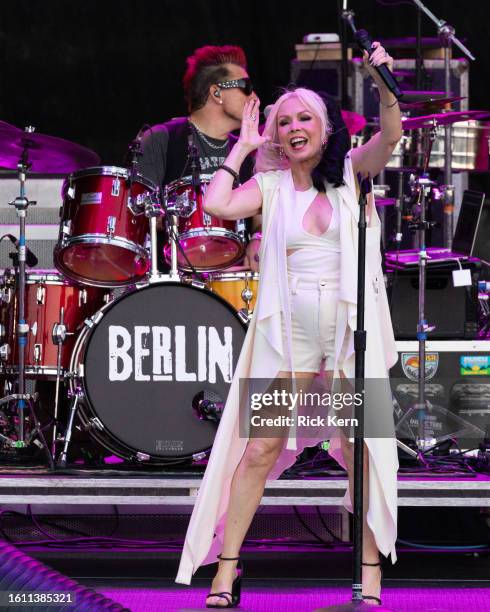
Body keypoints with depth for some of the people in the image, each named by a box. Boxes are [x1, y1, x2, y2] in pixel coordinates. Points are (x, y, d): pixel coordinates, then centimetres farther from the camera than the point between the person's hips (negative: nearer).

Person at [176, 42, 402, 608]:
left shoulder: (350, 171, 5)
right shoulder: (270, 187, 8)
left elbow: (389, 138, -13)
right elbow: (216, 205, -8)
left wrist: (381, 82, -30)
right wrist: (242, 147, 3)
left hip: (352, 328, -1)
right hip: (290, 331, 1)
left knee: (360, 450, 0)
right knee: (259, 449, -1)